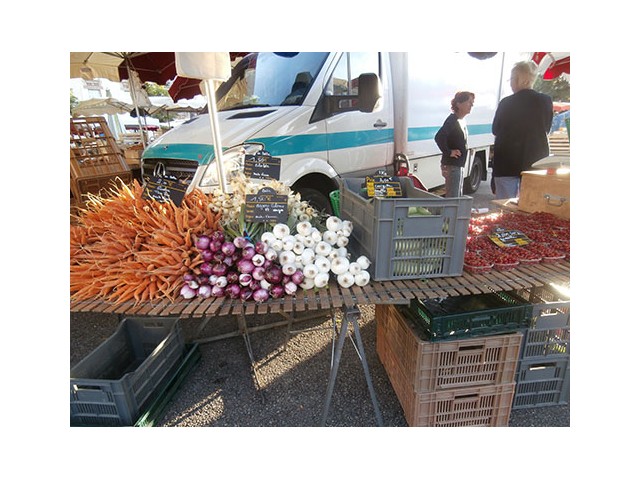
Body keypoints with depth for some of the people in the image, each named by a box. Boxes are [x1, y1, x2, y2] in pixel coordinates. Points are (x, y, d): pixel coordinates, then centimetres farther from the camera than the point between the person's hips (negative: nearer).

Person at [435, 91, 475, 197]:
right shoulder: (452, 120, -16)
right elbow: (439, 137, -30)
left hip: (459, 164, 10)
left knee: (458, 196, 18)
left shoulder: (462, 121, 12)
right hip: (451, 165, -10)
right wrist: (449, 152, -22)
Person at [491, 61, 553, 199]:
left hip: (506, 163, -2)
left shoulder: (506, 103, -7)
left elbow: (495, 130, 4)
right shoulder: (546, 101, 0)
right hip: (535, 163, 3)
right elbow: (546, 129, 10)